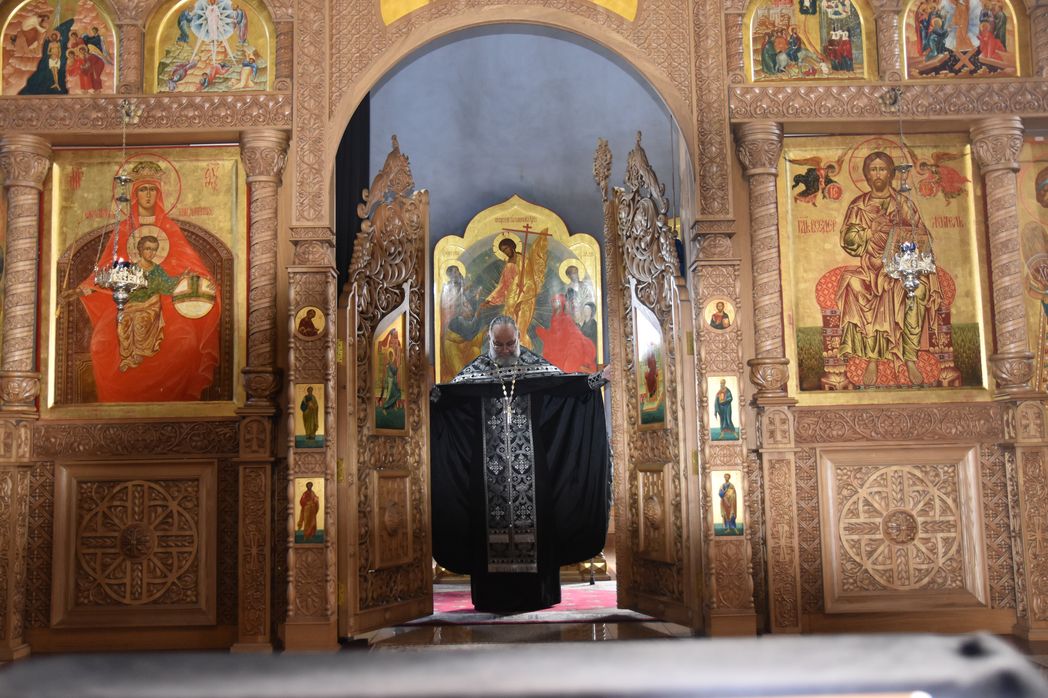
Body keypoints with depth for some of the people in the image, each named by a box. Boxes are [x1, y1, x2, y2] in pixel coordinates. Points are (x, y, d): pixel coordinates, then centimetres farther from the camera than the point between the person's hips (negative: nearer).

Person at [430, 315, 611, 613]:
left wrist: (594, 381, -9)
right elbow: (448, 392, 0)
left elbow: (566, 382, 3)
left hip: (530, 464, 0)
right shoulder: (476, 369, 6)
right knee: (491, 521, 0)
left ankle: (535, 593, 10)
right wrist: (430, 393, -18)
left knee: (531, 518, 0)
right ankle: (494, 595, 8)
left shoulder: (535, 365, 5)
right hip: (490, 466, 0)